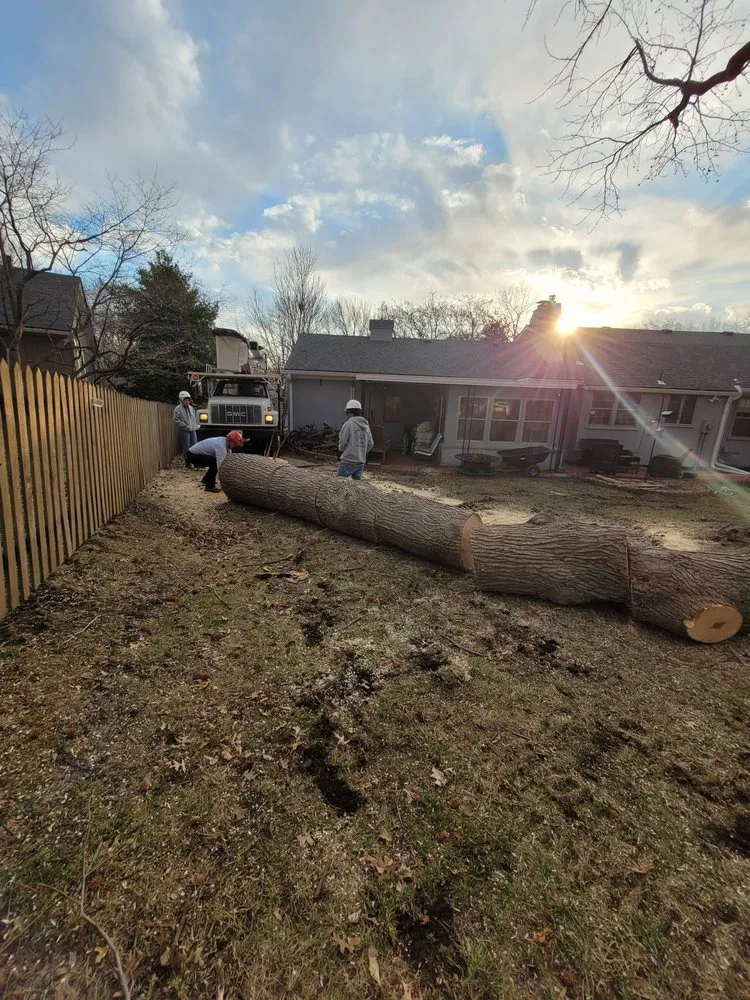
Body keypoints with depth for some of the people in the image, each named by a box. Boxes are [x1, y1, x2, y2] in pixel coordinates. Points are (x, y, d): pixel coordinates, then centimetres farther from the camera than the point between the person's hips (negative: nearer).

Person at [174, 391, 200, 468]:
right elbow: (176, 420, -10)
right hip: (184, 431, -6)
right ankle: (187, 463, 6)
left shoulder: (191, 407, 14)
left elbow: (195, 417, 22)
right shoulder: (178, 408, -6)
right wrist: (185, 426, -15)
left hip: (193, 430, 6)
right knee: (186, 447, -2)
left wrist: (196, 425, 8)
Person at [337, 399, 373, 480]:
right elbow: (370, 444, 11)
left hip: (349, 460, -6)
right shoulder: (366, 425, 9)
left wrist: (341, 449, 8)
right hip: (361, 461, 6)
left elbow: (343, 441, -13)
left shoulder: (348, 424, -11)